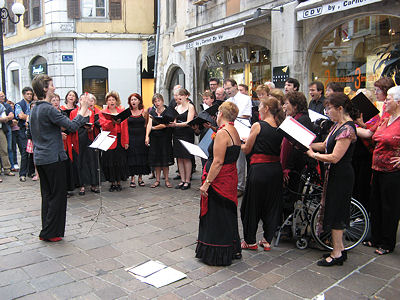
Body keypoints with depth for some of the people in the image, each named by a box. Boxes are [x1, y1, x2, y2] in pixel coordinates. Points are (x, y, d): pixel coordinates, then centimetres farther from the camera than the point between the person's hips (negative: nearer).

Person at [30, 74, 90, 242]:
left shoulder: (35, 109, 12)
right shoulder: (48, 109, -17)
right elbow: (72, 126, -19)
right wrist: (83, 110, -9)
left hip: (39, 158, 9)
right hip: (53, 158, -9)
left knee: (47, 195, 15)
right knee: (58, 195, 1)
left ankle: (47, 231, 23)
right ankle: (50, 233, 7)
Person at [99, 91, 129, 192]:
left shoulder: (122, 111, 10)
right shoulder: (102, 113, 5)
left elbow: (125, 127, 7)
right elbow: (104, 126, -11)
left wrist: (126, 141, 1)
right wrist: (112, 121, -30)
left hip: (120, 140, 2)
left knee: (120, 161, 4)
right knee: (110, 162, 0)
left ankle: (119, 182, 16)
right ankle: (113, 183, 12)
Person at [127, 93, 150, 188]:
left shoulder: (144, 112, 4)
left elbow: (147, 125, 5)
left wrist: (147, 137, -4)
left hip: (141, 137, 1)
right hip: (131, 138, 0)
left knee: (142, 157, 4)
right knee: (131, 158, 0)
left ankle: (140, 178, 16)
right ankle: (132, 179, 9)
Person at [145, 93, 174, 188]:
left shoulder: (167, 111, -4)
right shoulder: (152, 112, 9)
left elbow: (164, 125, -11)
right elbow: (149, 124, -1)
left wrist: (153, 128, 0)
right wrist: (147, 136, -13)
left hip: (165, 138, -4)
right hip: (154, 138, 4)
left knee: (165, 159, -1)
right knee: (156, 159, 6)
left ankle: (166, 180, 9)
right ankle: (157, 180, 14)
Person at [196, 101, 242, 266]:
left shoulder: (222, 133, -19)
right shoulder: (235, 132, 10)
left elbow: (218, 162, -23)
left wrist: (207, 183, -21)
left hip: (219, 181, -10)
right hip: (230, 178, 10)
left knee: (215, 217, 3)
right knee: (228, 215, 19)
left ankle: (217, 255, 15)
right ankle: (232, 250, 32)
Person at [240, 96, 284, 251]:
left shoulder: (257, 126, -10)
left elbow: (247, 149, -5)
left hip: (259, 169, -6)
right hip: (276, 168, 6)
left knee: (252, 204, 9)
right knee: (272, 204, 16)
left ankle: (250, 241, 20)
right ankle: (267, 240, 24)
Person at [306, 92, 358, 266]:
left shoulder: (347, 129, -21)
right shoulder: (338, 125, 10)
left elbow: (335, 157, -24)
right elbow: (325, 145, 13)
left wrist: (313, 154, -14)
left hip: (341, 175, -10)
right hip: (334, 174, 10)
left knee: (335, 213, 0)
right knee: (336, 212, 17)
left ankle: (337, 254, 14)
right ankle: (340, 249, 30)